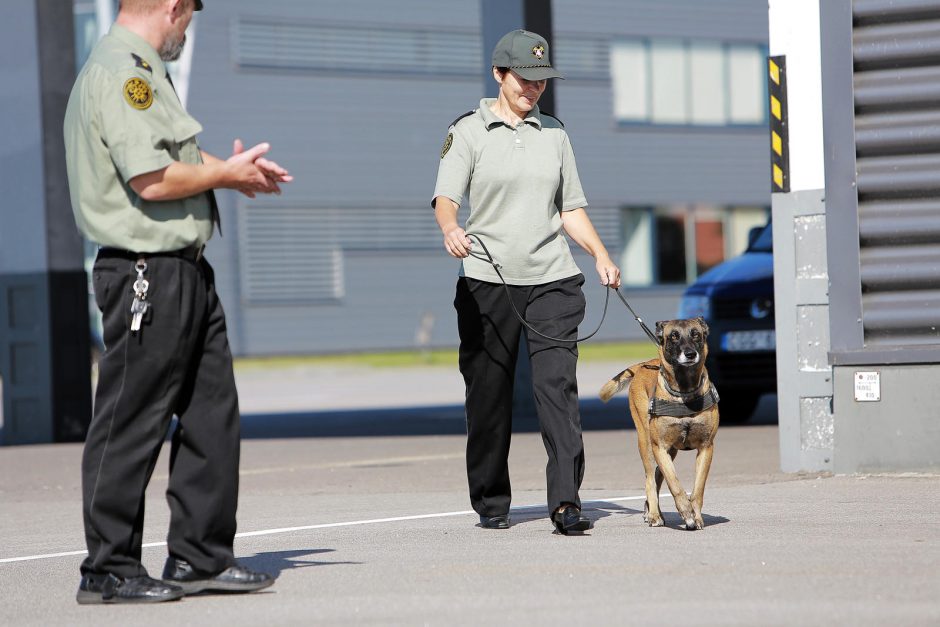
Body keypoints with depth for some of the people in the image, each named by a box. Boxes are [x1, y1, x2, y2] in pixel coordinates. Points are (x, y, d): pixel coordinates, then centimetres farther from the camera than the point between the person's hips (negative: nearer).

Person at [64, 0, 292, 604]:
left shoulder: (145, 72, 19)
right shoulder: (119, 73, -15)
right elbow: (153, 180, -22)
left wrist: (231, 170, 16)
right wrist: (229, 172, -9)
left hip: (186, 273, 11)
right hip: (146, 274, -11)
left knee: (213, 413, 12)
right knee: (131, 424, -4)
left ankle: (201, 556, 20)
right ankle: (109, 571, 3)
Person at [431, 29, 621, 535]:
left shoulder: (553, 133, 16)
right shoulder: (468, 131, 4)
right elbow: (445, 196, -8)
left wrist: (600, 255, 4)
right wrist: (450, 228, -31)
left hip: (552, 279, 2)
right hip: (487, 281, -2)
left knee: (557, 385, -12)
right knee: (488, 394, 3)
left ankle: (565, 501, -17)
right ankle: (491, 503, 17)